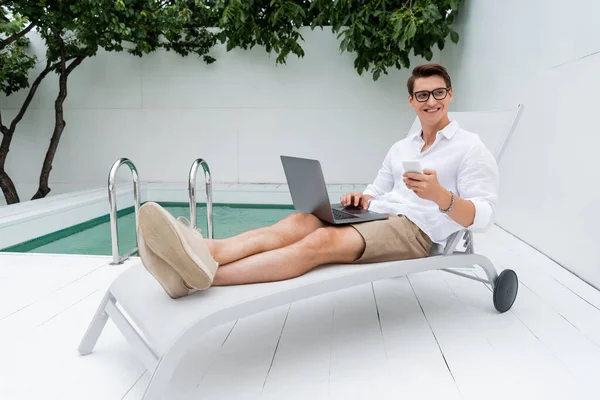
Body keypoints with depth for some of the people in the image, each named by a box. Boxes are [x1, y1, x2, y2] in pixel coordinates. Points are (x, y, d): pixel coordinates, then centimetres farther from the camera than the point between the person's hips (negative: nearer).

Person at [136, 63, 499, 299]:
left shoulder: (471, 149, 2)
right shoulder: (400, 148, 23)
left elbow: (483, 217, -8)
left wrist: (439, 194, -28)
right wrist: (360, 199, -1)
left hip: (418, 229, -6)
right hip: (377, 216, 7)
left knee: (322, 241, -33)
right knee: (298, 222, -24)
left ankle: (201, 275, -49)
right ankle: (201, 252, -47)